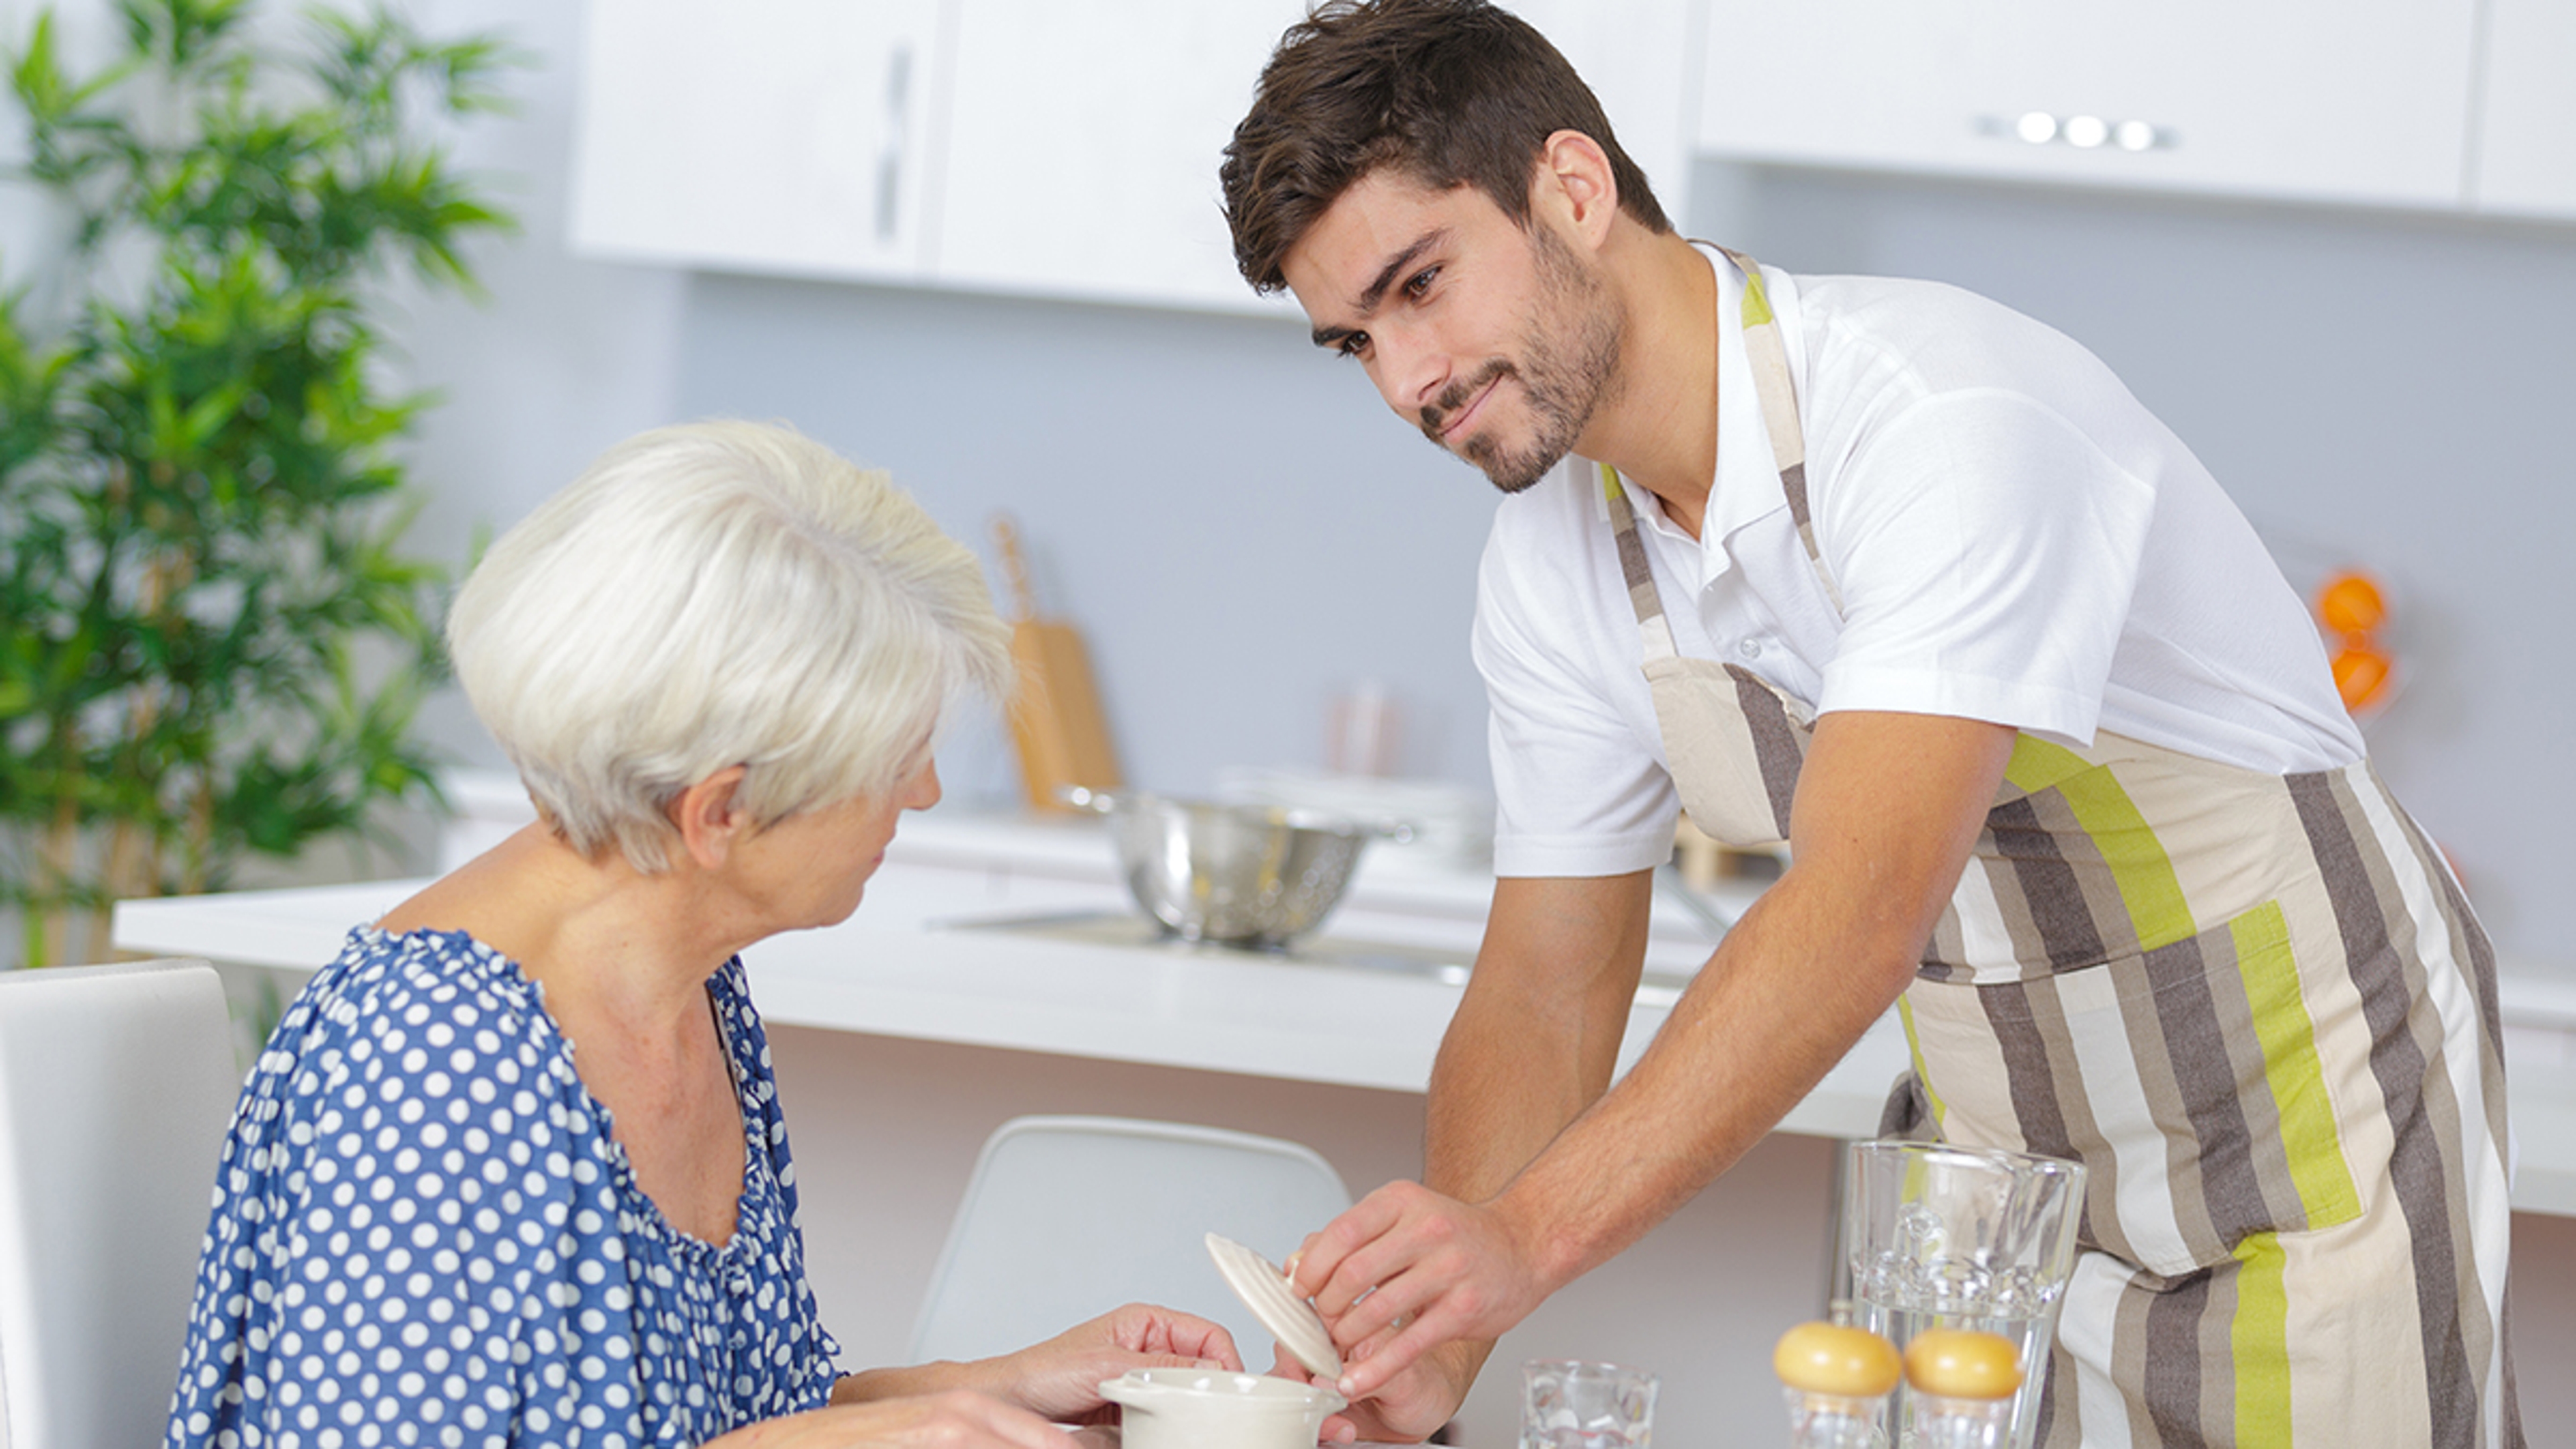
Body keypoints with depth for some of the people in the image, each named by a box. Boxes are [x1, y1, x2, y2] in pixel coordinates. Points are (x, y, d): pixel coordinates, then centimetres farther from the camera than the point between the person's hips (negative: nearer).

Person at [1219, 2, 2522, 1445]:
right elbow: (1545, 987, 1)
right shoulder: (1556, 567, -5)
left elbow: (1867, 913, -40)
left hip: (2310, 1139, -6)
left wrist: (1530, 1236, -49)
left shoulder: (1942, 415, -29)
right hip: (1999, 1151, 6)